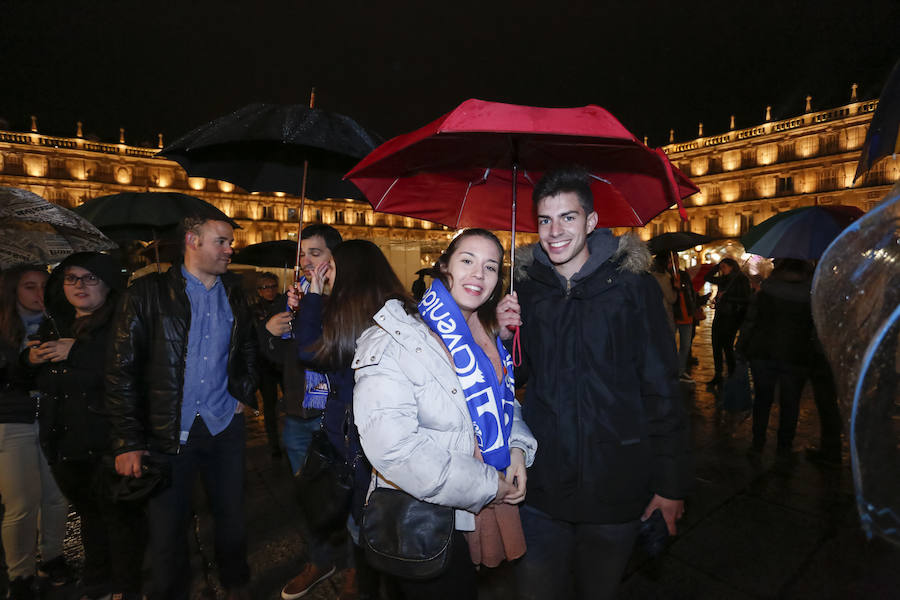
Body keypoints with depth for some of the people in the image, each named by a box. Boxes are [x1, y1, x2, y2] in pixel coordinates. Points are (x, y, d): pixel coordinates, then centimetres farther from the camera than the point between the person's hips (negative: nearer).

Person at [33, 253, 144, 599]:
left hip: (107, 443, -7)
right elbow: (32, 380, 25)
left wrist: (76, 352, -23)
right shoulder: (54, 325, 12)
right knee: (88, 513, 22)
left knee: (119, 515, 6)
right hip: (64, 442, 7)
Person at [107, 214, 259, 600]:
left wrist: (244, 395, 7)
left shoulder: (234, 296, 6)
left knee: (232, 517, 15)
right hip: (168, 433, -3)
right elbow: (122, 370, -8)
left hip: (224, 426, 4)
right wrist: (128, 441, -11)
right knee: (167, 528, 10)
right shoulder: (148, 293, -7)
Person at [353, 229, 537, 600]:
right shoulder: (396, 339, -22)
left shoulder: (489, 335, 3)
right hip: (425, 523, -7)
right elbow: (393, 446, -30)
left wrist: (518, 447, -6)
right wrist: (487, 486, -22)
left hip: (484, 513, 7)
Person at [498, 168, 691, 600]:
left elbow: (661, 389, -6)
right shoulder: (527, 291, 1)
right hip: (541, 488, 2)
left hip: (615, 489, -2)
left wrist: (672, 484, -5)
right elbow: (514, 379, 7)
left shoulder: (633, 286, -8)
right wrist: (506, 335, -12)